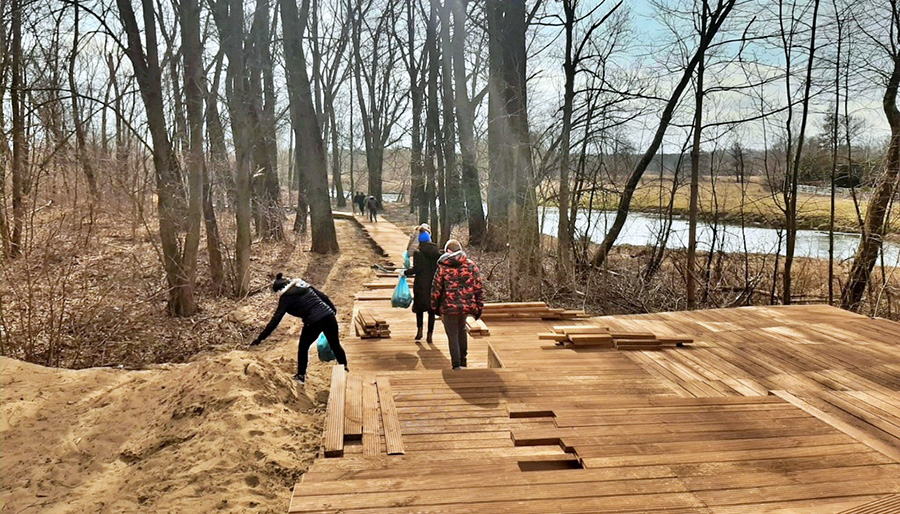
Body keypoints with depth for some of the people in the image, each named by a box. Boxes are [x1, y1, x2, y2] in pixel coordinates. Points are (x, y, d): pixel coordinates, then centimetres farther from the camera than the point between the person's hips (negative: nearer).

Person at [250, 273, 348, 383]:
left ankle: (301, 375, 28)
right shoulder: (304, 286, 16)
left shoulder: (286, 298, 1)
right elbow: (324, 297, 15)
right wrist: (333, 310, 26)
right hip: (329, 316, 5)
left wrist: (260, 338, -1)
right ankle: (345, 369, 35)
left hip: (313, 323, -5)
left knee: (303, 347, 19)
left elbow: (275, 320, -3)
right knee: (335, 344, 22)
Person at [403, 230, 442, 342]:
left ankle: (419, 330, 3)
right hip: (434, 285, 3)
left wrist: (405, 272, -1)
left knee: (419, 307, 15)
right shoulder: (437, 252, 3)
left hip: (421, 284, -3)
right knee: (432, 309, 8)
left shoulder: (418, 252, -9)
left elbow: (416, 269, -14)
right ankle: (429, 335, 9)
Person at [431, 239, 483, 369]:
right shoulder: (471, 265, 0)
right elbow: (478, 288, 1)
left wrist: (435, 307, 9)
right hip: (467, 305, 3)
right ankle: (463, 359, 33)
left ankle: (456, 365, 8)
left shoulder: (443, 267, -6)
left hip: (449, 307, -3)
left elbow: (436, 289, -3)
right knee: (462, 330, 26)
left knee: (453, 336, 8)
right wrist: (479, 307, 9)